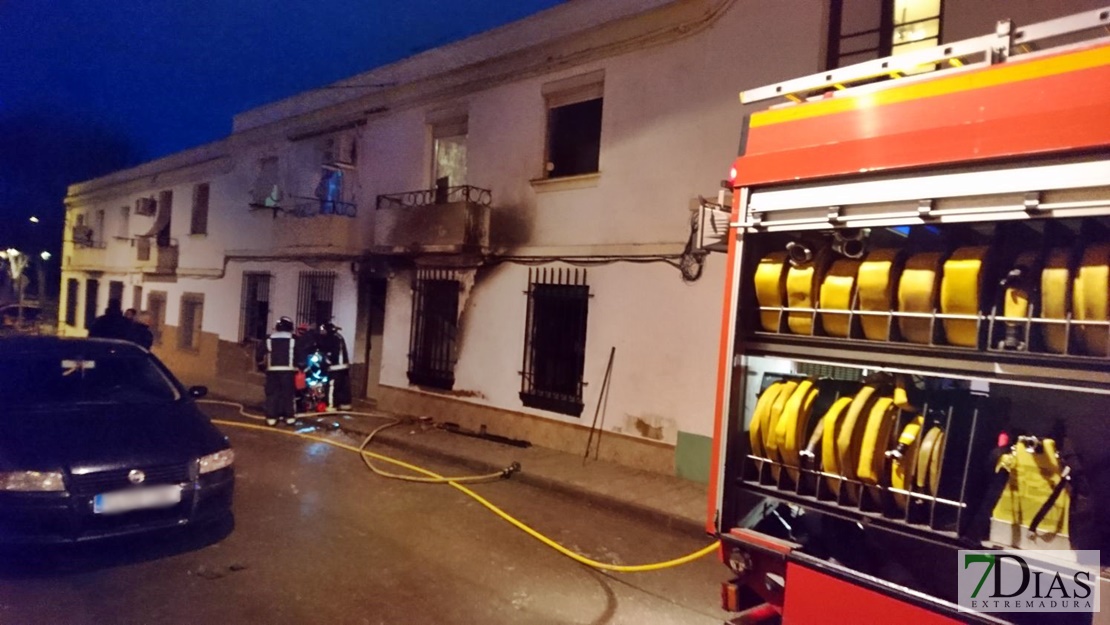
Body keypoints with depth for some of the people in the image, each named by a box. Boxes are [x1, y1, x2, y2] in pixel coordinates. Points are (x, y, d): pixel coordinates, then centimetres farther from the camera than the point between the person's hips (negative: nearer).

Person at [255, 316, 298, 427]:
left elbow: (259, 354, 5)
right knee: (288, 394, 4)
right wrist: (299, 366, 19)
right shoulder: (293, 339, 5)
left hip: (272, 370, 1)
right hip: (288, 370, -1)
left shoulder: (268, 339, 7)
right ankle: (289, 417, 3)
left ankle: (271, 417, 0)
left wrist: (262, 366, 20)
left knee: (272, 394, 4)